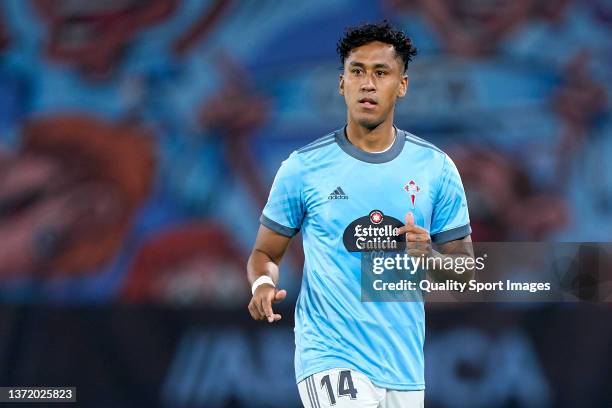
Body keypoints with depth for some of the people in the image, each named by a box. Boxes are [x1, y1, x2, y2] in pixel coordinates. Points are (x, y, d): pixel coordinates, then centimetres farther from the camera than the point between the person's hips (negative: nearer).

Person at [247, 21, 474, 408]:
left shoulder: (436, 167, 5)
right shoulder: (303, 167, 0)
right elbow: (265, 253, 8)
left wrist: (428, 257, -12)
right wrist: (263, 284, -15)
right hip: (329, 358, -4)